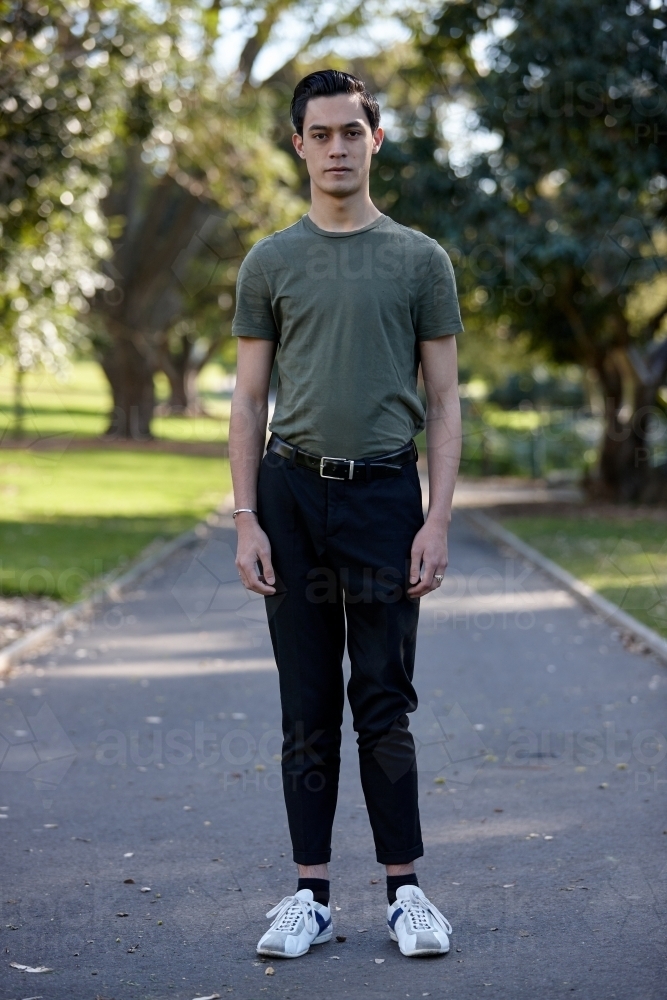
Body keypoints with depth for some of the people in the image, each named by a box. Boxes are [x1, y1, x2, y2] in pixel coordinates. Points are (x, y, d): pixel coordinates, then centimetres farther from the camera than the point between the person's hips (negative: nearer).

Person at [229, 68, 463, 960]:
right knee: (309, 712, 6)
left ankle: (404, 890, 12)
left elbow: (443, 400, 2)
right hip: (293, 495, 1)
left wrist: (438, 519, -7)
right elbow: (251, 400, 5)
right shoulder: (270, 264, 6)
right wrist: (247, 520, -4)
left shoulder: (419, 260, 3)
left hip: (384, 494, -1)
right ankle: (312, 894, 13)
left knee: (385, 708, 2)